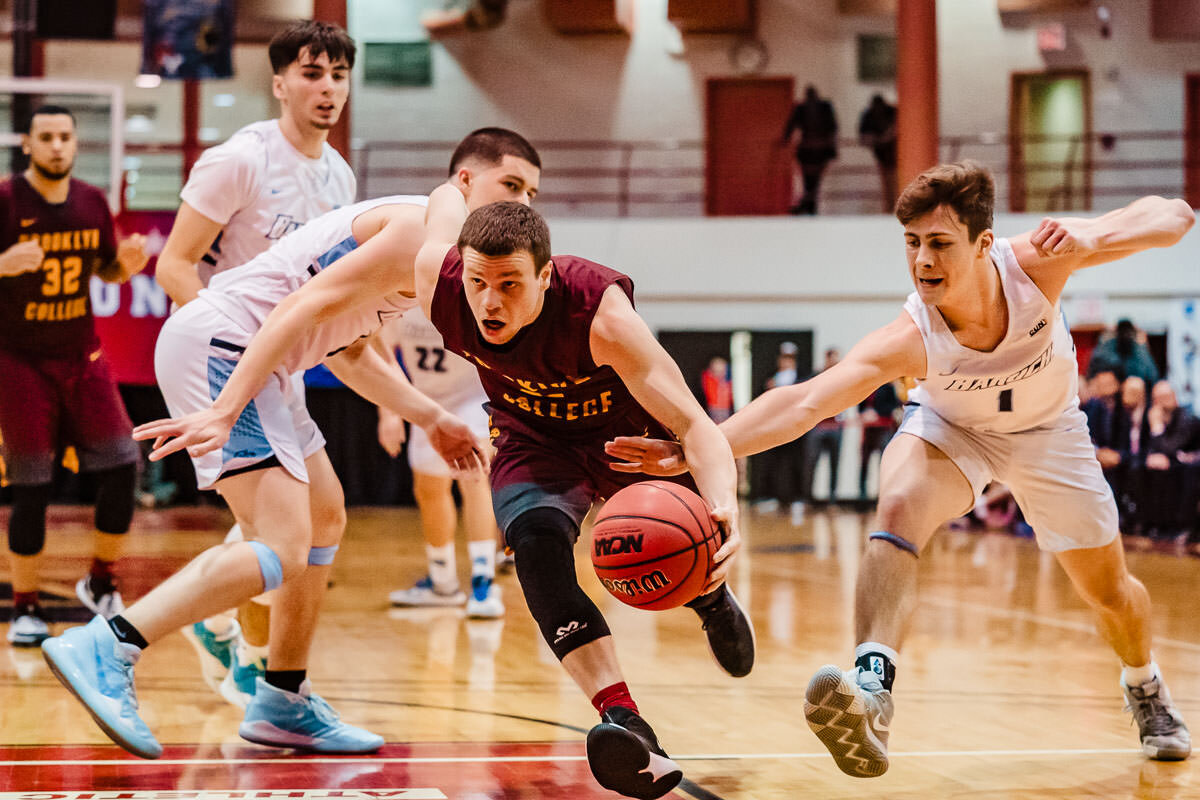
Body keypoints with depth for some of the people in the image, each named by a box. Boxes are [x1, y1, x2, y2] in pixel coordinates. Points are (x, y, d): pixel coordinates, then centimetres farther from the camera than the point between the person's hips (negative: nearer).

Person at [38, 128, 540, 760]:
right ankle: (105, 651, -25)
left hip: (223, 354, 11)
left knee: (326, 517, 21)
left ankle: (283, 705, 27)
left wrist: (431, 418, 32)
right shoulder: (422, 232, -10)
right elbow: (306, 308, -21)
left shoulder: (419, 240, 22)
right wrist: (224, 412, -28)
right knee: (283, 551, -19)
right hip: (218, 346, -11)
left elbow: (348, 349, 32)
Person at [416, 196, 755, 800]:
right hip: (534, 438, 2)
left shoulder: (600, 315, -40)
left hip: (628, 433, -1)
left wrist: (724, 507, -60)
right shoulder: (438, 280, -30)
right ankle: (622, 721, -37)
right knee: (536, 542, -29)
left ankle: (714, 601, 46)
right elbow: (446, 199, -6)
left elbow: (693, 425, -42)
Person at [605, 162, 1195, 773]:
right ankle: (872, 690, -49)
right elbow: (805, 402, -48)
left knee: (1109, 590, 11)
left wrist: (1091, 240, -51)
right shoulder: (907, 340, -37)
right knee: (898, 508, -35)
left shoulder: (1033, 264, -35)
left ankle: (1145, 687, 46)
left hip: (1046, 431, 2)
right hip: (951, 426, -2)